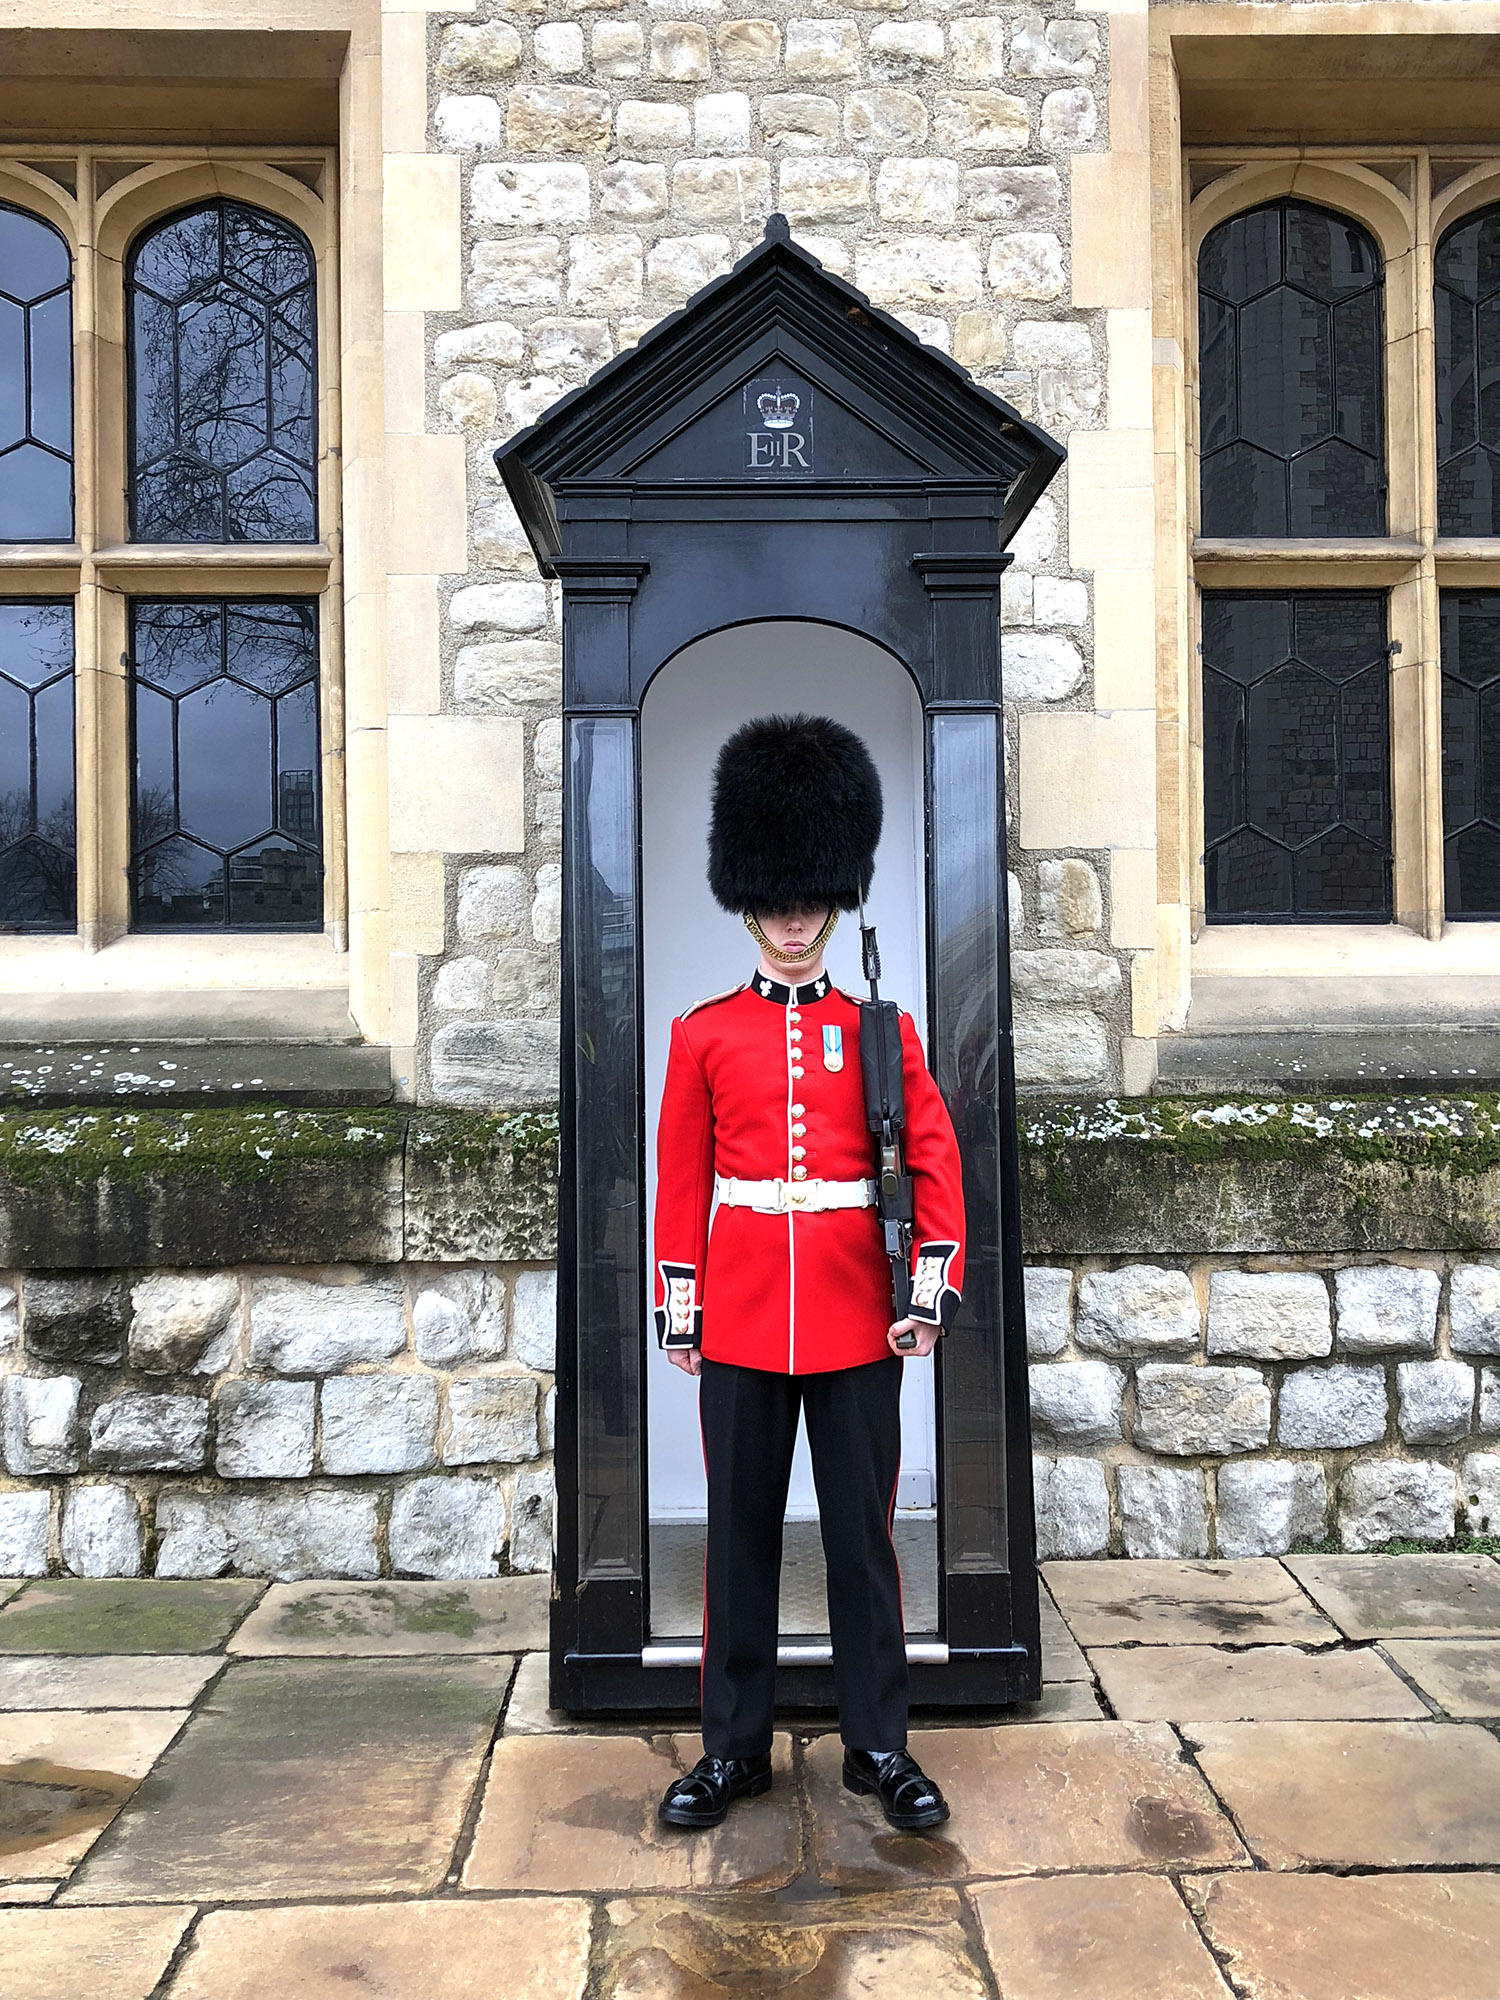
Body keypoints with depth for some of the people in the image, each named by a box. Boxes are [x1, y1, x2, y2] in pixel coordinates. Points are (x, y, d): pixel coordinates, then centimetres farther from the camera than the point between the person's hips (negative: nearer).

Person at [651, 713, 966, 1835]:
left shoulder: (878, 1027, 3)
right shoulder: (703, 1033, 4)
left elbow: (934, 1160, 1)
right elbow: (681, 1180, 5)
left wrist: (935, 1284, -7)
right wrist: (678, 1309, 3)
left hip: (856, 1315, 0)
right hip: (741, 1318, 1)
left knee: (863, 1529, 8)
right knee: (741, 1530, 10)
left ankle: (880, 1745, 23)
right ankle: (734, 1746, 24)